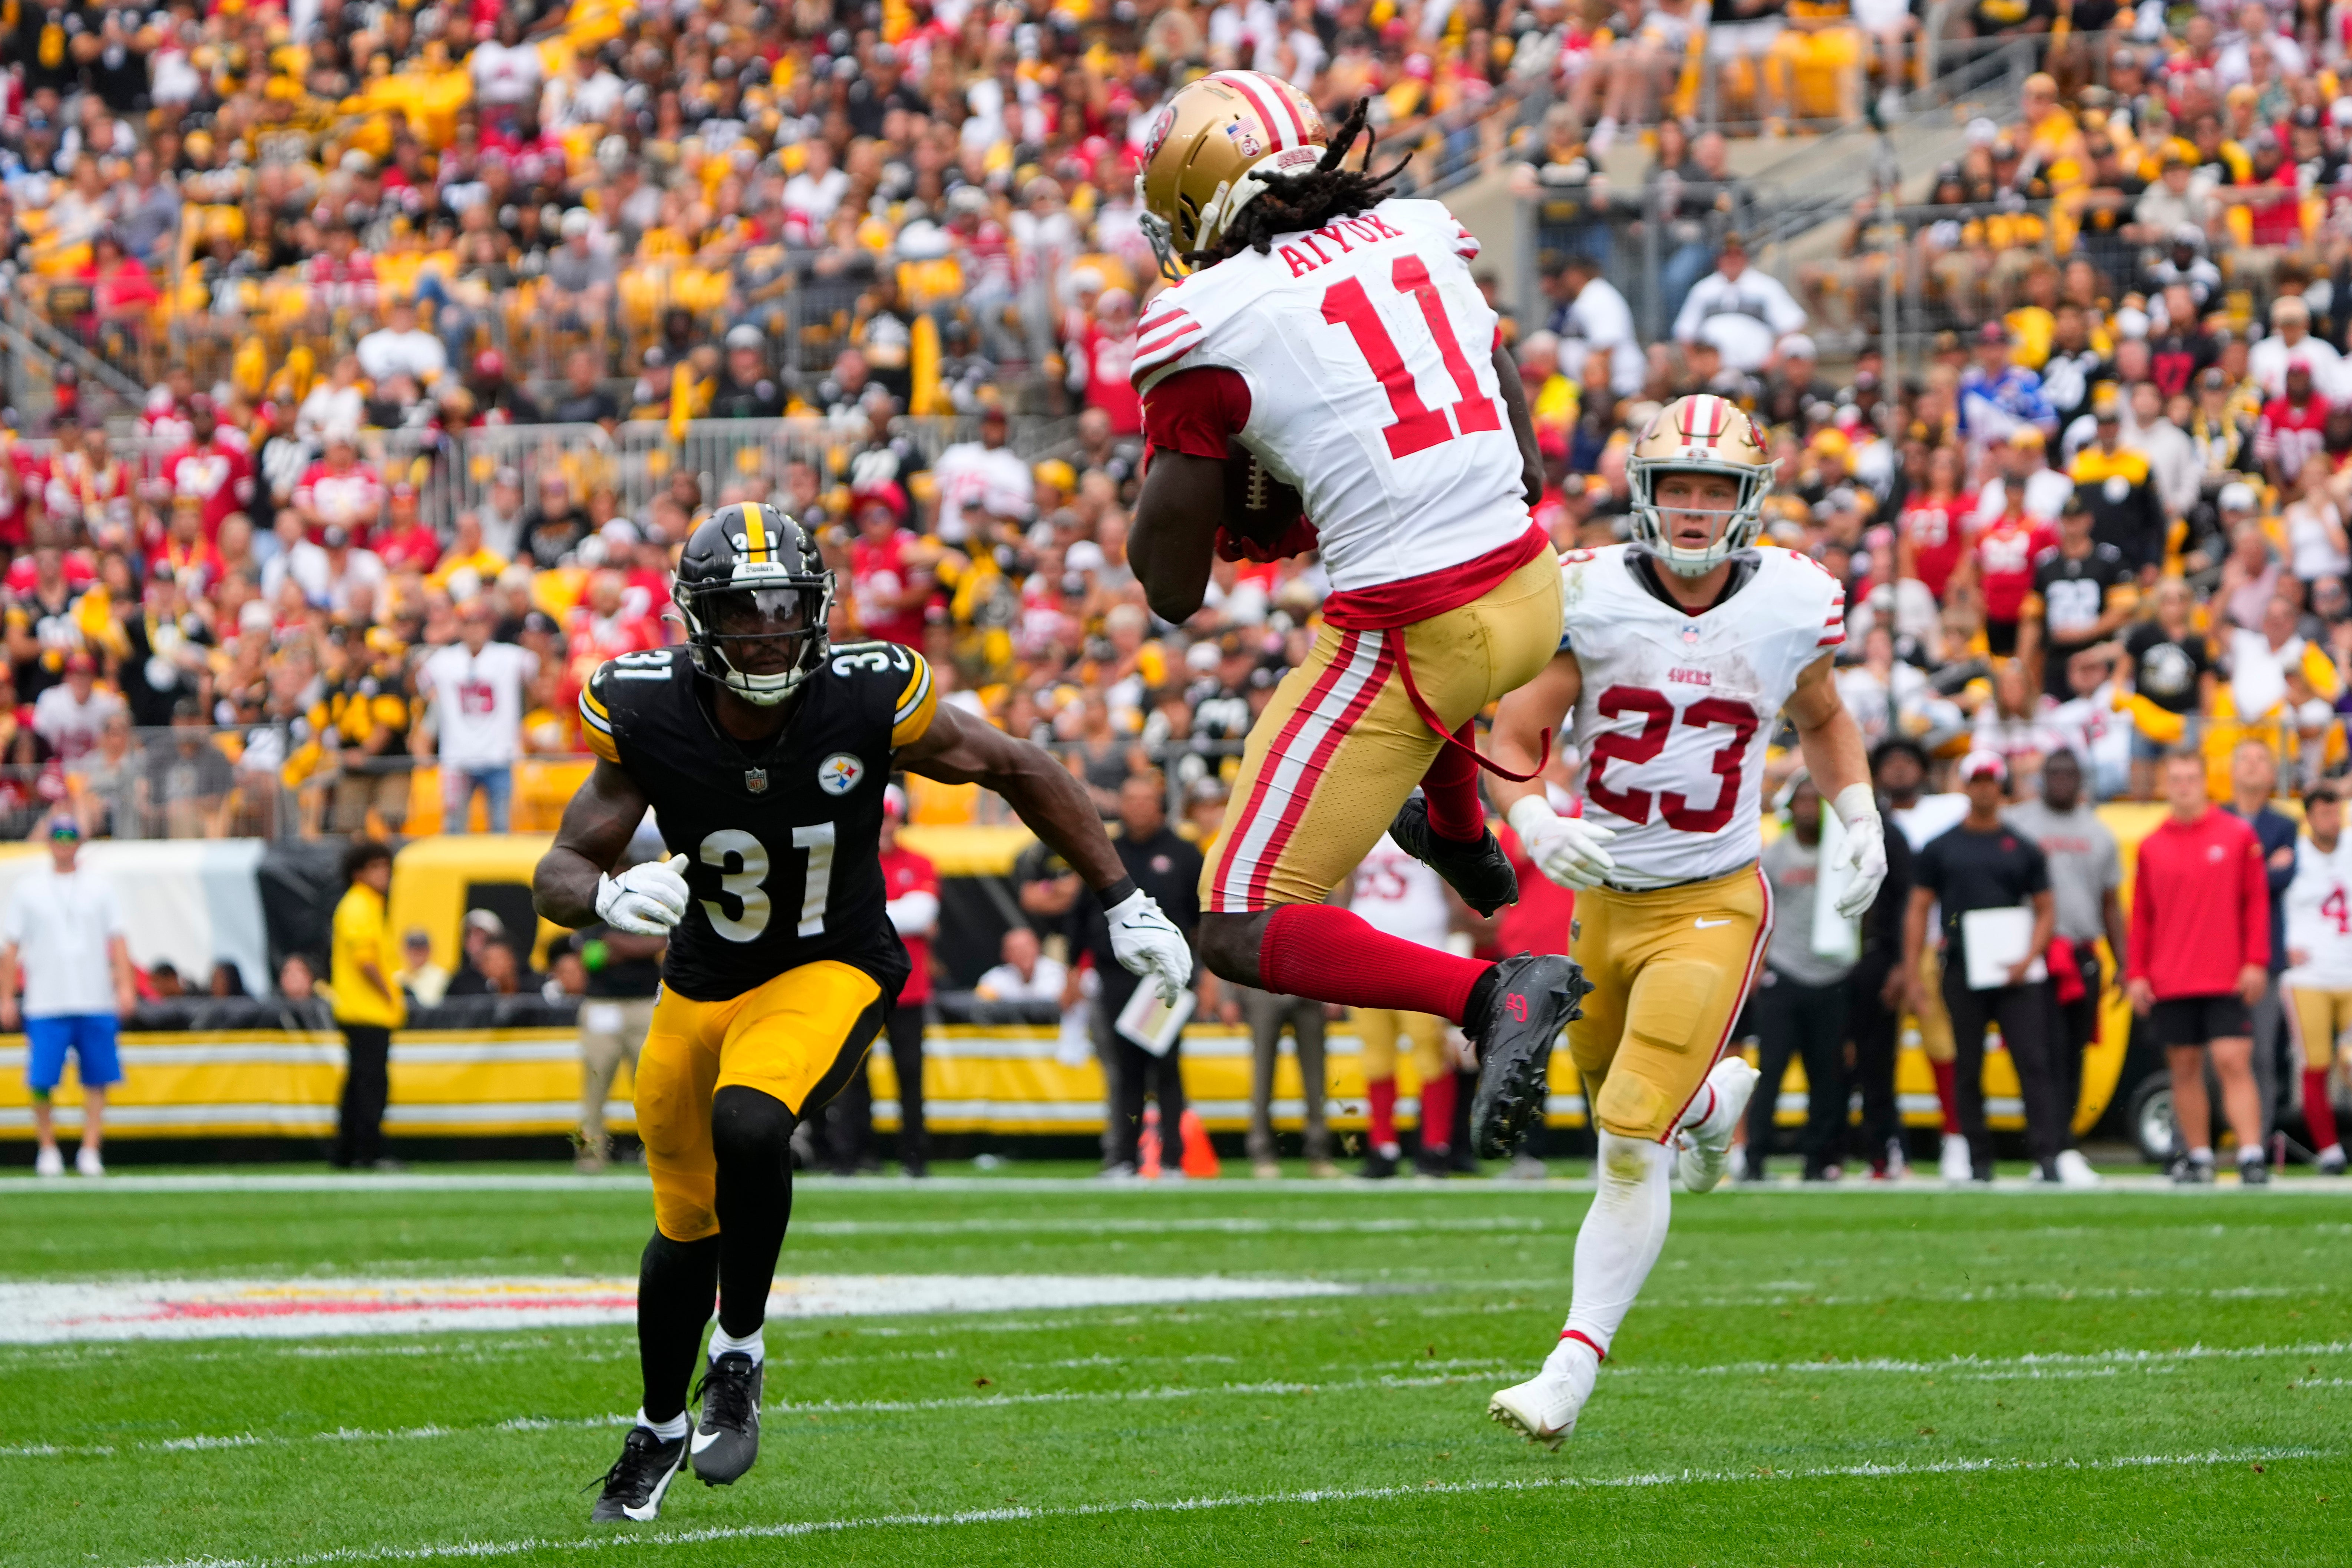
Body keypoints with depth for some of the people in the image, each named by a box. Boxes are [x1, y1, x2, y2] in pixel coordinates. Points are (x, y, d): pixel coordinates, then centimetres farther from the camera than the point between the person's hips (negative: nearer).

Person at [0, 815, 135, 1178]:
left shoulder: (100, 888, 11)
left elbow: (117, 941, 7)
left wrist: (125, 986, -5)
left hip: (96, 1002, 1)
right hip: (45, 1005, -1)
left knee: (97, 1080, -1)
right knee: (42, 1081, -7)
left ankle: (90, 1150, 5)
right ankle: (48, 1149, 8)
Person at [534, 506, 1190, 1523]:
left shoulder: (868, 702, -22)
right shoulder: (648, 717, -19)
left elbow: (1018, 772, -6)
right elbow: (558, 875, -14)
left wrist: (1124, 906, -3)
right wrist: (608, 896, -39)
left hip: (830, 972, -3)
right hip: (702, 983, 3)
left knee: (748, 1124, -33)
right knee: (687, 1231, 13)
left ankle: (741, 1352, -9)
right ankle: (661, 1428, 41)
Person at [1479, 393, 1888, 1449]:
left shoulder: (1792, 606, -7)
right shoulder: (1590, 596, -11)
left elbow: (1821, 719, 16)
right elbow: (1514, 738, -10)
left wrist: (1861, 818, 4)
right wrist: (1533, 821, -29)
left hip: (1710, 905, -3)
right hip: (1601, 895, 3)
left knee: (1633, 1142, -15)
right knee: (1616, 1099, 23)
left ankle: (1573, 1369, -10)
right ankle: (1718, 1094, 59)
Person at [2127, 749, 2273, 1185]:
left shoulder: (2238, 836, 2)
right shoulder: (2153, 847, 8)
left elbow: (2256, 902, 1)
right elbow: (2141, 916, 10)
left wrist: (2256, 962, -6)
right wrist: (2136, 974, 4)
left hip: (2227, 983, -3)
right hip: (2169, 983, 3)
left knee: (2234, 1064, -10)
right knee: (2185, 1069, 7)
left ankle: (2252, 1157, -13)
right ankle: (2197, 1158, 15)